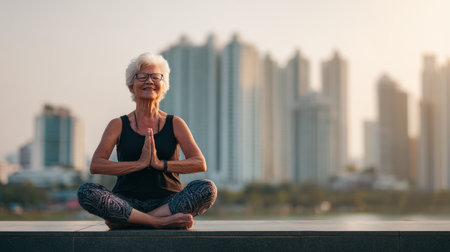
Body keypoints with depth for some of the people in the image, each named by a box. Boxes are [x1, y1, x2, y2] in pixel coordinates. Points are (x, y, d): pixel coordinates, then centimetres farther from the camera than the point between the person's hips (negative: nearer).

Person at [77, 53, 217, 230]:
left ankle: (126, 219, -27)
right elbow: (96, 166, -6)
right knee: (86, 191, -27)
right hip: (128, 201, -1)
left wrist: (160, 163, -15)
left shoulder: (175, 124, 11)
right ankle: (163, 221, -31)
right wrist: (140, 163, -14)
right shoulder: (118, 125, 9)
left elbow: (200, 164, -2)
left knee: (207, 188, -27)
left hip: (167, 201, 1)